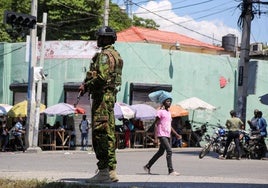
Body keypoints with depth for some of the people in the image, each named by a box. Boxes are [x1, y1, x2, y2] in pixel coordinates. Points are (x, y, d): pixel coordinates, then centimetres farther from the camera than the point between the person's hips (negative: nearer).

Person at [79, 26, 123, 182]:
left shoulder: (105, 55, -12)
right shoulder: (116, 55, 20)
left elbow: (102, 76, -23)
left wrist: (86, 86, -10)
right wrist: (88, 85, 16)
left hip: (102, 96, -10)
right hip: (111, 95, 10)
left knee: (100, 132, -11)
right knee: (109, 133, 11)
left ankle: (104, 171, -13)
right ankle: (111, 170, 13)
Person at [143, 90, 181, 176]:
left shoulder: (169, 113, 18)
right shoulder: (160, 112, -7)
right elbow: (156, 123, -11)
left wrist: (176, 134, 18)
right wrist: (155, 135, -19)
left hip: (167, 135, 9)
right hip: (162, 135, -9)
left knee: (160, 152, 15)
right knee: (169, 151, -18)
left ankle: (147, 166, 28)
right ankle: (171, 171, -19)